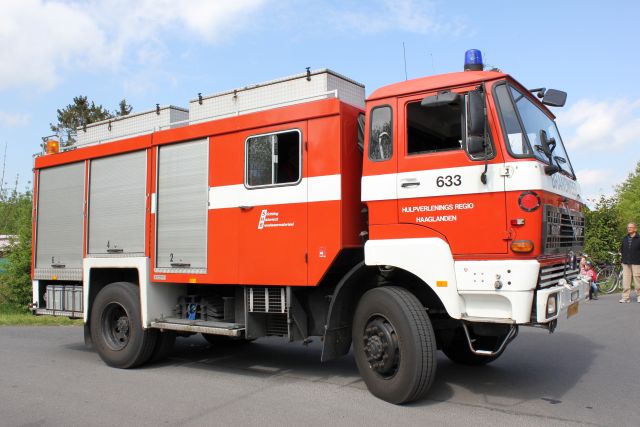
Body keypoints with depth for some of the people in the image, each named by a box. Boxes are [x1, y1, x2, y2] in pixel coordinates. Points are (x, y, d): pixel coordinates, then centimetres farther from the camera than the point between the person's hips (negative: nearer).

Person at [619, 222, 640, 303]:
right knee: (626, 280, 1)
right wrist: (624, 256, 12)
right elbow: (621, 249, 24)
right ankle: (626, 297, 4)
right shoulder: (625, 239, 13)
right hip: (626, 263, 4)